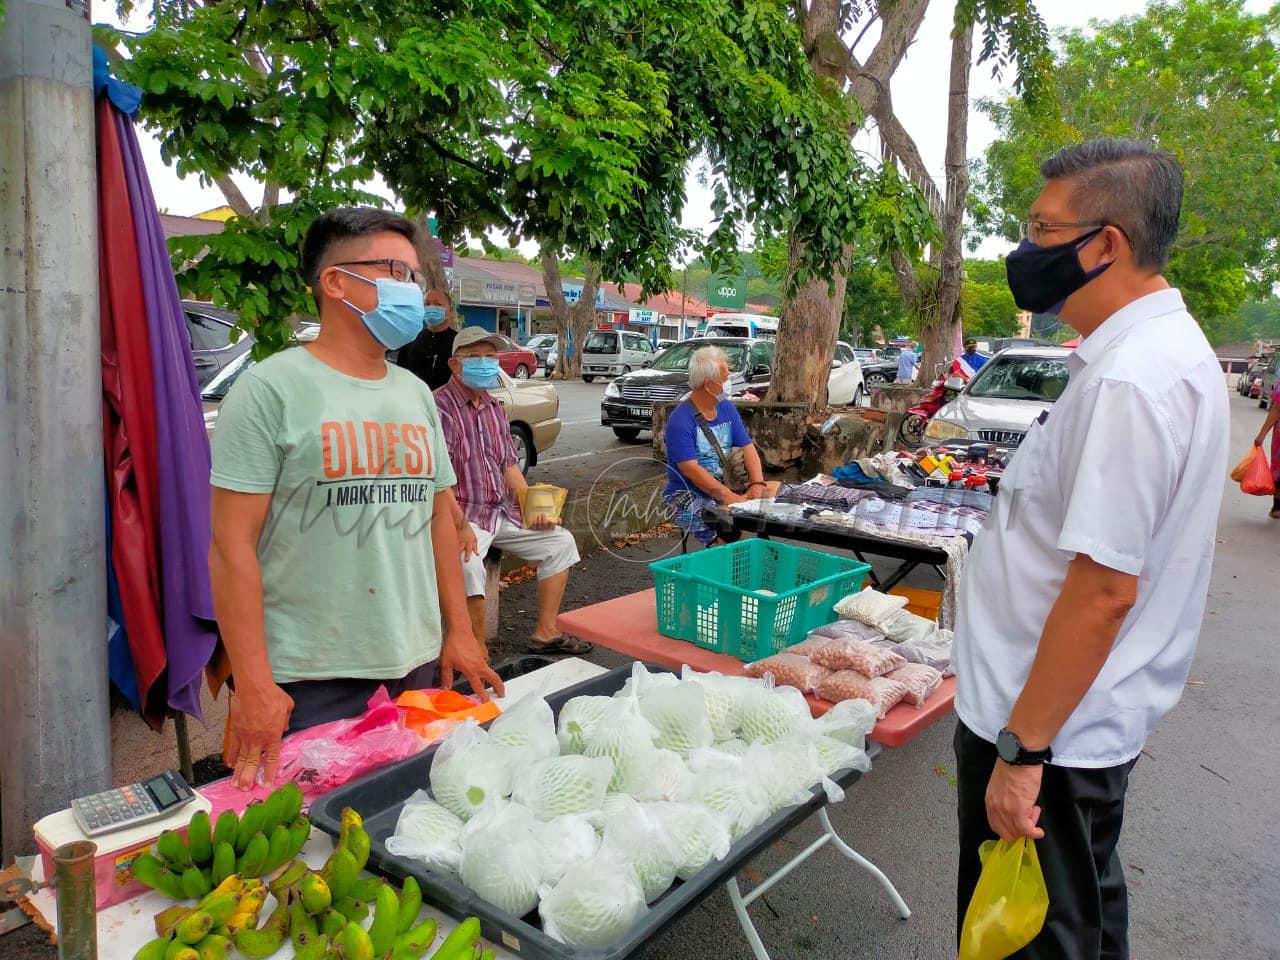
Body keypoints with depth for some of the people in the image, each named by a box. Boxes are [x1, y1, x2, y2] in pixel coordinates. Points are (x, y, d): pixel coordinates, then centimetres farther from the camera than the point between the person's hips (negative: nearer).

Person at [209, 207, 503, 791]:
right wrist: (252, 685, -16)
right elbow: (232, 545, -12)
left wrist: (459, 631, 11)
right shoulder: (272, 388, -9)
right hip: (309, 682, -5)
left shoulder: (417, 395, 11)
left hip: (418, 668, 6)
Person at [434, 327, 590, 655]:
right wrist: (462, 526, -27)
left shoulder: (494, 407, 14)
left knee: (561, 542, 8)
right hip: (463, 514, -9)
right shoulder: (441, 406, -13)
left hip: (502, 511, 9)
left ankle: (546, 632, 13)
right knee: (468, 565, -35)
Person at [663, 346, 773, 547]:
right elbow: (691, 469, -21)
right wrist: (730, 498, -28)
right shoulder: (680, 419, -14)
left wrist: (757, 484, -13)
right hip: (688, 496, -7)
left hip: (724, 488, 7)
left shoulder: (726, 408, 11)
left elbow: (747, 448, 6)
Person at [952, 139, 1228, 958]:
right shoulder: (1168, 346, 8)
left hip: (1051, 734, -10)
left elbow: (1104, 590, -27)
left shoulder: (1128, 382, -25)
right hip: (1094, 720, 10)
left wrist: (1021, 750, -21)